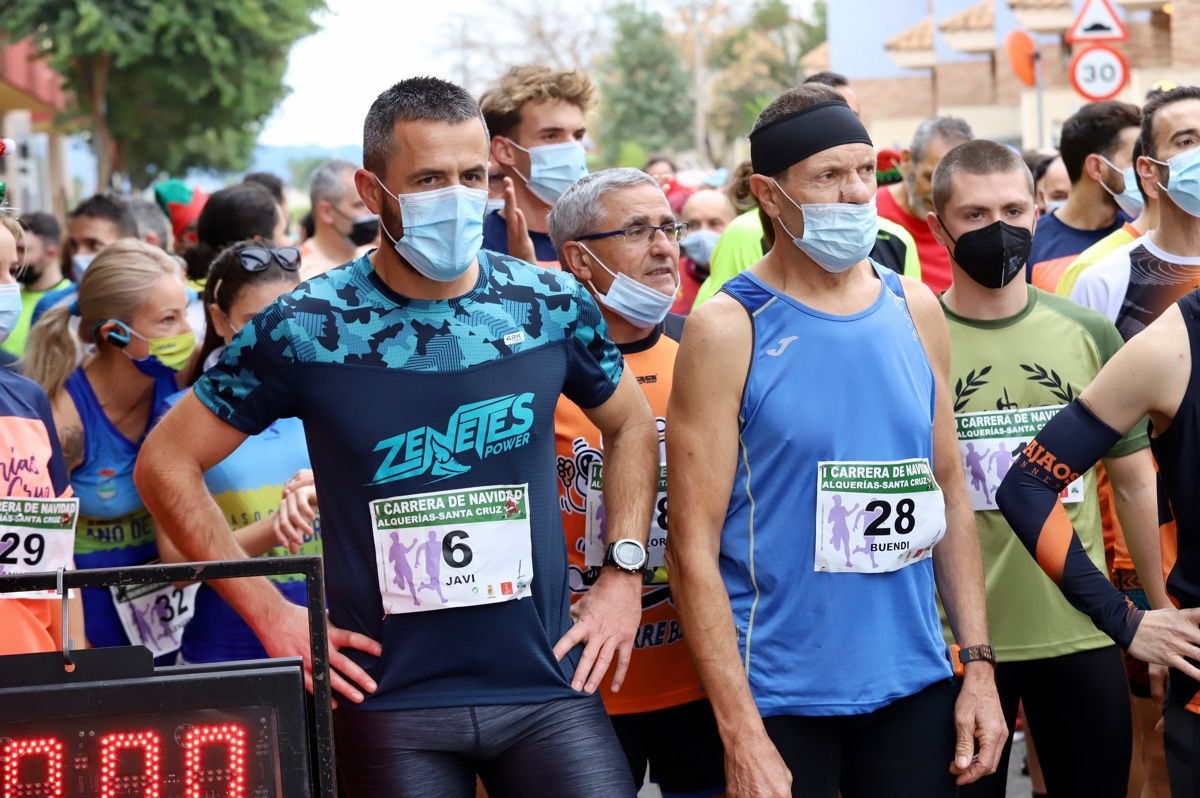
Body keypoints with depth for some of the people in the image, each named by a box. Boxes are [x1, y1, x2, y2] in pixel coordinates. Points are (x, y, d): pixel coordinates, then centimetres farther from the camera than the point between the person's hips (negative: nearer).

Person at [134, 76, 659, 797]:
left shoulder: (553, 306, 0)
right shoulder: (307, 327, -7)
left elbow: (632, 425, 18)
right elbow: (167, 462, 0)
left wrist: (625, 574, 7)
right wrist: (271, 614, -4)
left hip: (548, 685, 2)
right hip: (391, 703, -2)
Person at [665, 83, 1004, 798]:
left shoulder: (917, 311, 6)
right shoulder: (728, 329, -8)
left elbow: (950, 493, 13)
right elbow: (694, 547, -11)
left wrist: (979, 662, 5)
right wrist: (741, 737, -15)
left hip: (918, 685, 4)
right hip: (783, 702, -4)